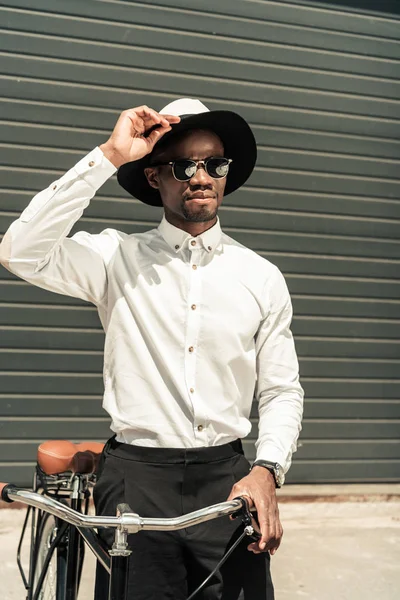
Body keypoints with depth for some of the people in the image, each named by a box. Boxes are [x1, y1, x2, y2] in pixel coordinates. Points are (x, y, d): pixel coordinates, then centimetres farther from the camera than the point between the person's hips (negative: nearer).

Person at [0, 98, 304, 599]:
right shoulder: (117, 257, 1)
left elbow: (281, 392, 8)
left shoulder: (262, 277, 6)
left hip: (228, 481, 2)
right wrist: (109, 156, -15)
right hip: (135, 481, -1)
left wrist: (266, 470, -10)